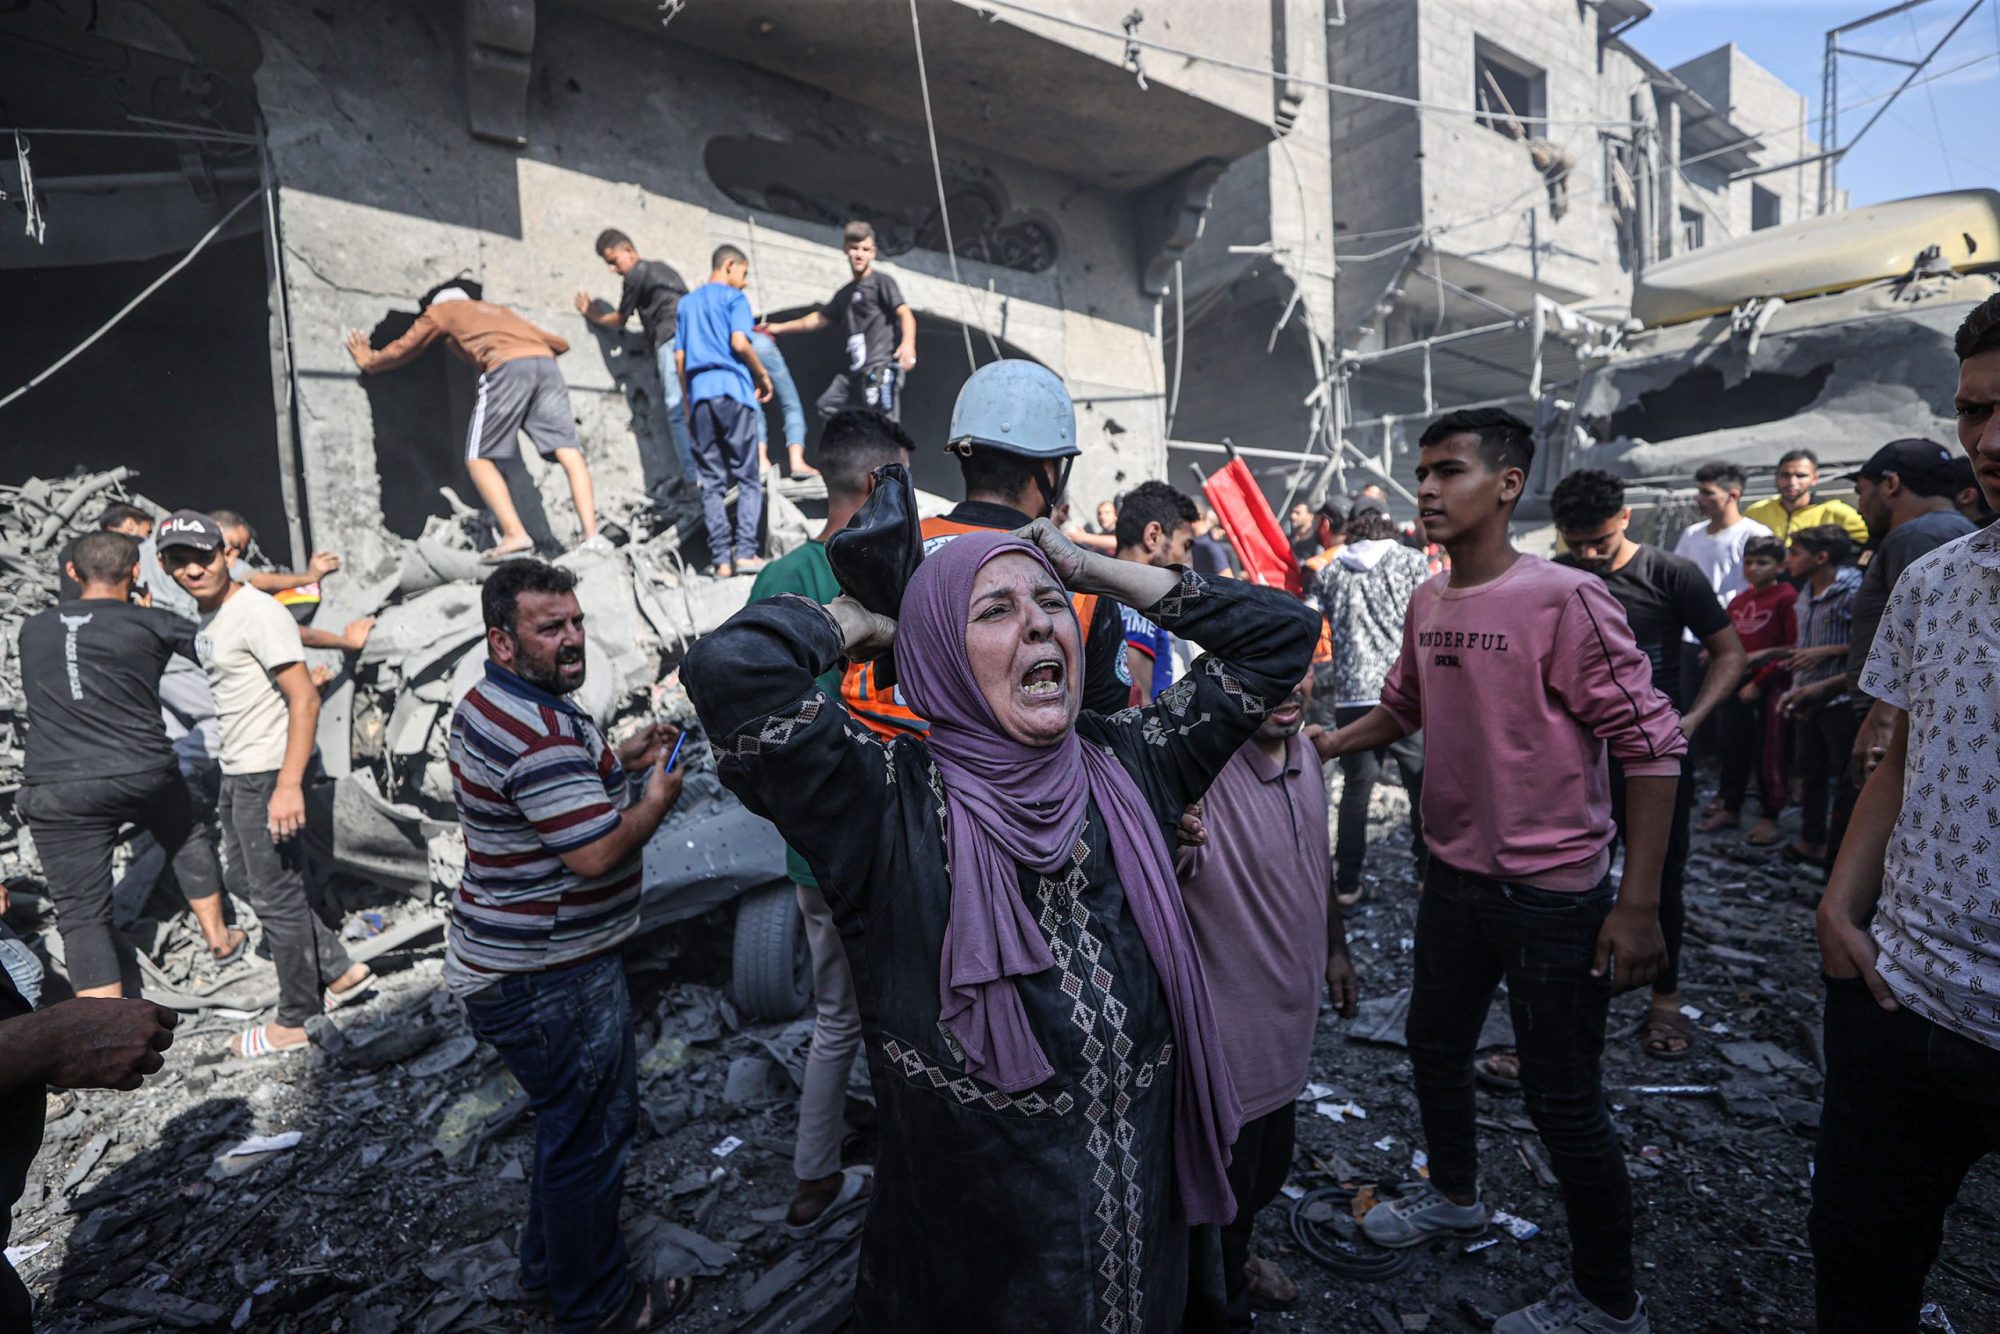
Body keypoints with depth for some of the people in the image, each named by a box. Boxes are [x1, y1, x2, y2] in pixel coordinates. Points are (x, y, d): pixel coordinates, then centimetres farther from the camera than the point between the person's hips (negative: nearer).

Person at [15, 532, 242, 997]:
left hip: (58, 791, 1)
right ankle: (219, 939, 42)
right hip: (144, 774, -1)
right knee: (188, 841, 29)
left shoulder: (33, 629, 10)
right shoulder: (152, 624, 0)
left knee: (82, 916, 4)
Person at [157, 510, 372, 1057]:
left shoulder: (257, 612, -17)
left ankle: (296, 1021, 17)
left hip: (268, 774, -10)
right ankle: (339, 971, 27)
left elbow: (305, 700, -23)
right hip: (236, 772, 10)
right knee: (242, 878, 20)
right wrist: (232, 779, 21)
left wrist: (289, 784, -29)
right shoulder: (205, 619, 12)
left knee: (276, 895, 1)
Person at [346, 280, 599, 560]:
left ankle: (515, 535, -14)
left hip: (507, 367, -4)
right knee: (569, 453, -8)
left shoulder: (440, 308, 28)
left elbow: (401, 351, 37)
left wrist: (368, 361, 56)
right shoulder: (498, 309, 40)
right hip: (546, 363, 4)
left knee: (478, 458, 3)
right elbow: (560, 343, 39)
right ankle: (591, 535, -24)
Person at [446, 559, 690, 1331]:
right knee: (591, 1132, 8)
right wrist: (656, 798, -14)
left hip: (514, 961, 11)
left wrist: (618, 762, 9)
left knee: (571, 1121, 27)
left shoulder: (492, 704, 8)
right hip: (549, 978, -11)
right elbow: (596, 853, -31)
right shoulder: (541, 731, -28)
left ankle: (550, 1266, 46)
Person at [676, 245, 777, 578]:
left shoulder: (687, 302, 21)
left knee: (711, 483, 2)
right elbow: (739, 342, -11)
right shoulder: (734, 297, 4)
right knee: (748, 478, -1)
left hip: (700, 392, 5)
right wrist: (762, 376, 2)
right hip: (734, 390, -5)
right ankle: (745, 552, -12)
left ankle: (721, 560, -4)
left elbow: (679, 357, 16)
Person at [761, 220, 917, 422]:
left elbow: (905, 313, -12)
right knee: (827, 407, 13)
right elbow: (820, 319, 33)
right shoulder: (845, 293, 22)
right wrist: (780, 328, 39)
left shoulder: (881, 281, 0)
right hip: (855, 371, 9)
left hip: (881, 366, -9)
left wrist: (908, 343, -33)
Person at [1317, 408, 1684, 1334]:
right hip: (1454, 877, 7)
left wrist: (1638, 904, -19)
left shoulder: (1564, 599, -19)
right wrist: (1325, 742, 0)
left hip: (1554, 894, -7)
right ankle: (1452, 1195, 50)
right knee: (1435, 1047, 23)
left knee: (1563, 1103, 7)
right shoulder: (1426, 603, 2)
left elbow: (1652, 746, -18)